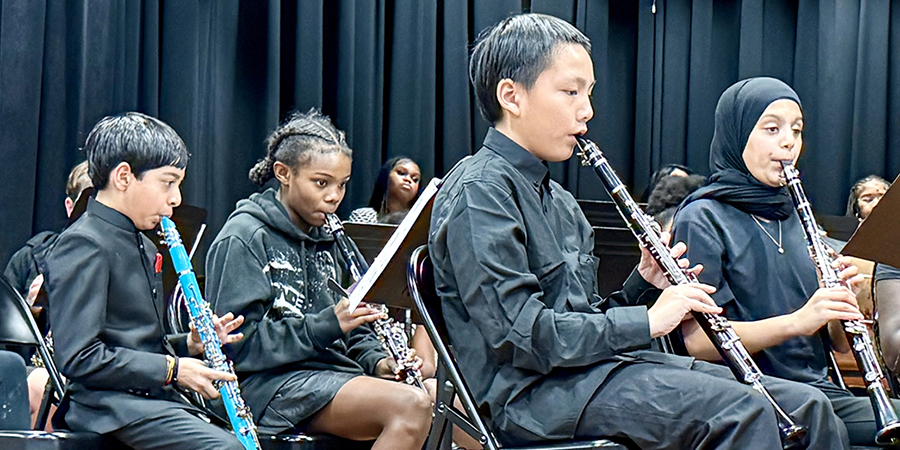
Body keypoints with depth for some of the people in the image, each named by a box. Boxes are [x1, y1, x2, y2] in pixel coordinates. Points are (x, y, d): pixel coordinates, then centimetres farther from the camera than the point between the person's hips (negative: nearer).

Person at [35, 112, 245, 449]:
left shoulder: (143, 247, 21)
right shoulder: (83, 246, -10)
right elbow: (78, 357, -18)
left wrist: (190, 345, 9)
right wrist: (171, 369, -14)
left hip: (153, 397, 9)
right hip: (109, 403, -9)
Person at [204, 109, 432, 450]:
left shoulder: (324, 240, 20)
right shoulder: (242, 238, -5)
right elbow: (237, 343, -14)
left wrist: (377, 361, 5)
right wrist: (327, 325, -20)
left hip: (333, 373, 8)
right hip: (270, 384, -8)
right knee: (412, 406, -31)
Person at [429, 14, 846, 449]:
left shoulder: (556, 199, 21)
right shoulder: (477, 193, -10)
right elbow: (522, 336, -19)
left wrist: (642, 286, 1)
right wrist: (646, 320, -15)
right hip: (533, 394, -9)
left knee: (806, 406, -2)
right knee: (738, 410, -28)